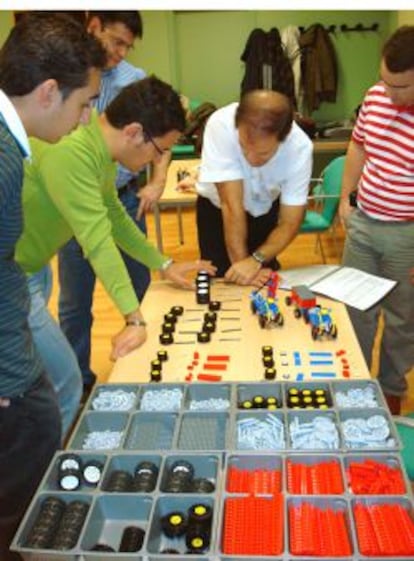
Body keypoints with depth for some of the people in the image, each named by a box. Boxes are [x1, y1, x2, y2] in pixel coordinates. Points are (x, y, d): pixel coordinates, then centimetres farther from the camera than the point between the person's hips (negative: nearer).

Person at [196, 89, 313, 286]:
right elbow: (232, 206, -34)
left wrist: (256, 260, -39)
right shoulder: (221, 125, -37)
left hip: (265, 208, 1)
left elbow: (289, 223, -25)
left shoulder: (300, 147, -31)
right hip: (217, 207, -1)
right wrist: (240, 262, -32)